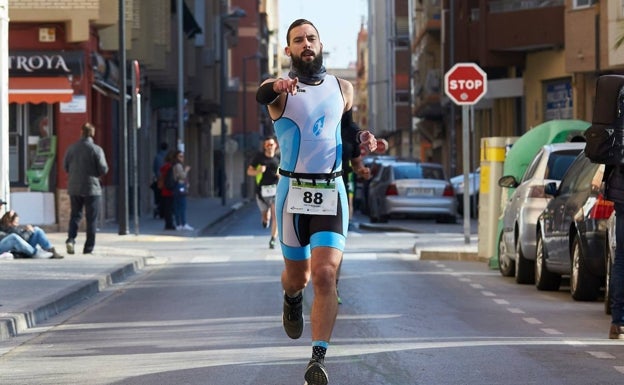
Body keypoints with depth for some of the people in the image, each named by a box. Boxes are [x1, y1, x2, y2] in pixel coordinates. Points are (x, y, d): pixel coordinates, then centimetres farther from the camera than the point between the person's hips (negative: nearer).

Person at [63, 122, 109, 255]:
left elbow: (65, 167, 10)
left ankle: (71, 239, -9)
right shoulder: (96, 149, -10)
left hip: (74, 188, 3)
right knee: (91, 219, 5)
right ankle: (88, 247, 5)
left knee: (75, 215, 13)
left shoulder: (72, 148, 2)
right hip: (91, 188, -3)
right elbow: (103, 169, -11)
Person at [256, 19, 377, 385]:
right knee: (298, 274, 13)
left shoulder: (343, 89, 8)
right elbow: (262, 96, -27)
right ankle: (292, 299, 51)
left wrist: (362, 137, 1)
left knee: (325, 275, -15)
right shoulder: (281, 88, -3)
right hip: (293, 191, -1)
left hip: (331, 192, 1)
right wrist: (276, 87, -51)